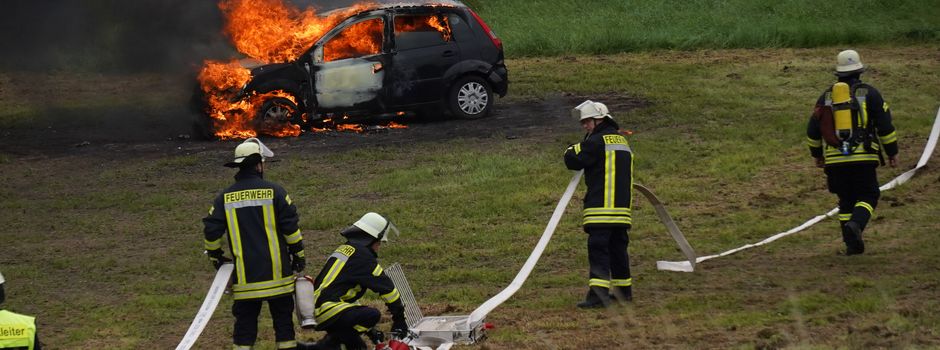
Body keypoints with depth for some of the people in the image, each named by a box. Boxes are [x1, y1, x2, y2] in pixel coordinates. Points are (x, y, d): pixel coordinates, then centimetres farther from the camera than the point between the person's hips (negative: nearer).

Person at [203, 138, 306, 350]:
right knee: (283, 317, 9)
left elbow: (212, 232, 2)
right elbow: (291, 227, -5)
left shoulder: (225, 198, 1)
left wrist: (216, 257, 19)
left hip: (244, 275, 2)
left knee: (245, 320, 7)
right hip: (276, 272, -2)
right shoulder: (274, 192, -6)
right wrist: (298, 255, 7)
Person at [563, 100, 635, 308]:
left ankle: (598, 293, -21)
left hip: (601, 206, -8)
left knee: (598, 249, -12)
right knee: (618, 248, 18)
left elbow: (573, 161, -9)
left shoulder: (597, 142, -10)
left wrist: (571, 151, 12)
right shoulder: (622, 141, 19)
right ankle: (623, 290, 25)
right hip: (622, 206, 8)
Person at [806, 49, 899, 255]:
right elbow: (885, 125, -1)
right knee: (867, 197, 5)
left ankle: (852, 244, 7)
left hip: (835, 160, 3)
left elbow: (813, 130, 13)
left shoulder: (826, 97, 10)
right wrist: (892, 152, 8)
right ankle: (856, 225, -24)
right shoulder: (869, 93, 1)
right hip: (863, 158, -3)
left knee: (846, 200, 13)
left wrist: (817, 154, 27)